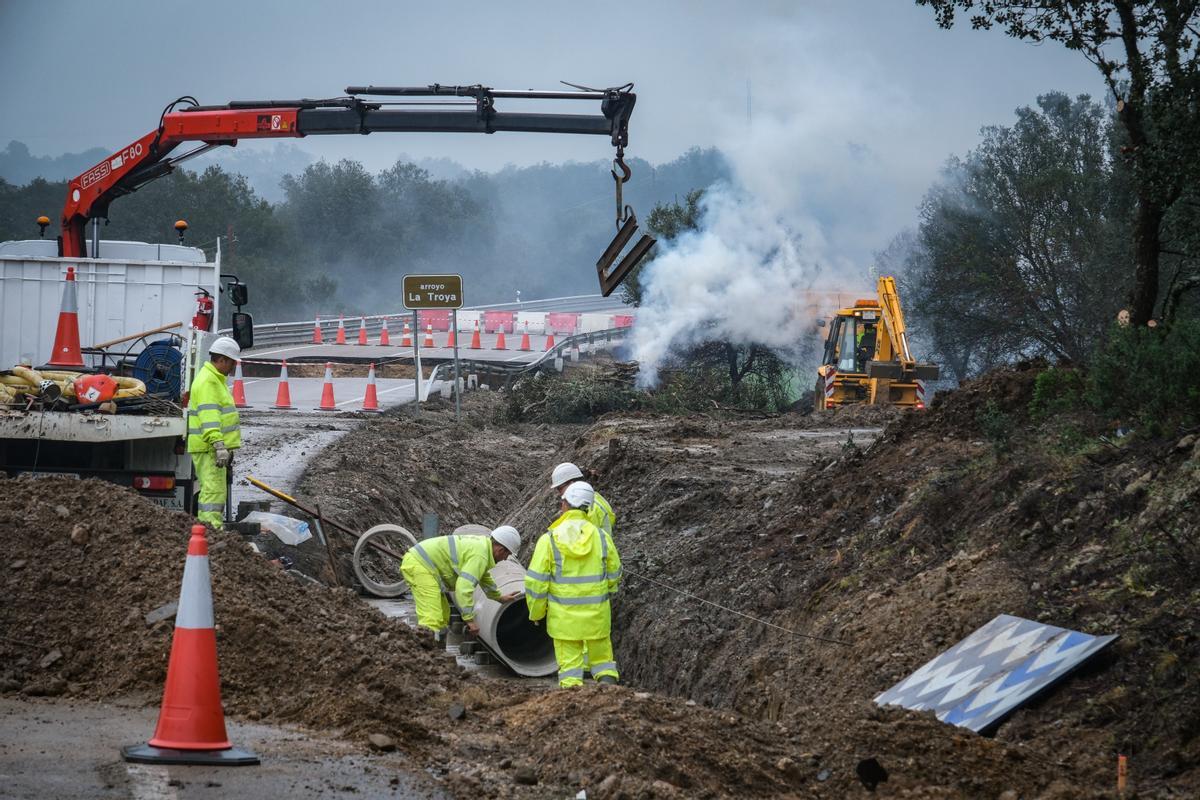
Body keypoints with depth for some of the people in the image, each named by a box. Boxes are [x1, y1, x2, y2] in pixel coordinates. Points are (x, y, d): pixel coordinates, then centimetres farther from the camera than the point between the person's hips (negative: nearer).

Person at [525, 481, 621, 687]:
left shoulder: (549, 539, -12)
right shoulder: (602, 537, -4)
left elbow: (536, 582, -10)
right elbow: (614, 575, 8)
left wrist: (536, 613, 5)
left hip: (564, 615, -2)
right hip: (597, 613, 2)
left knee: (569, 663, 7)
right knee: (601, 657, 17)